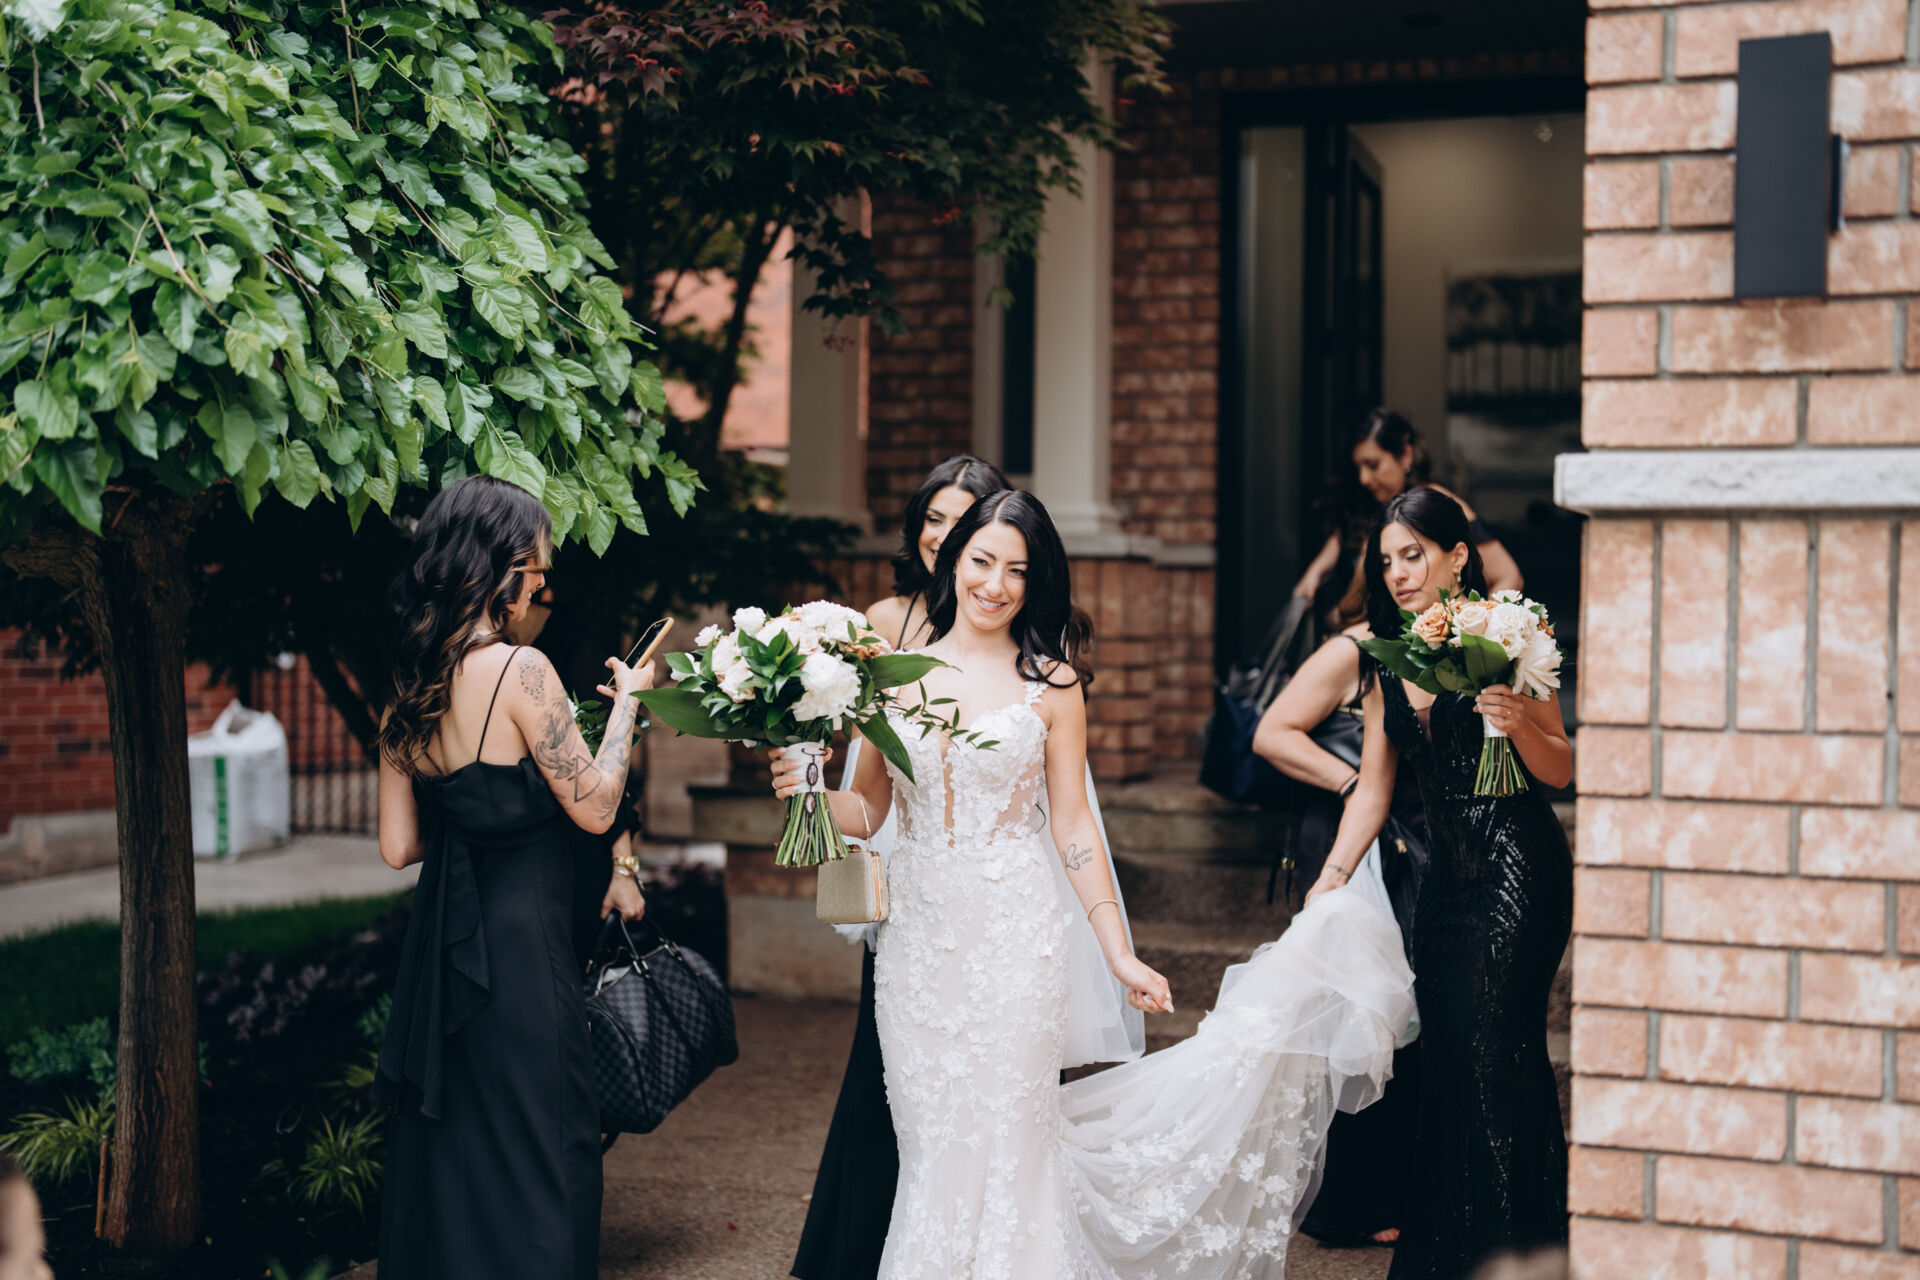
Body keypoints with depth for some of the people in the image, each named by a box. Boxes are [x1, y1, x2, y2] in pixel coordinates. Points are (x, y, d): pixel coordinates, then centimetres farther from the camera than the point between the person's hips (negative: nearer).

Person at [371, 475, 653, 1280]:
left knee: (447, 1152, 18)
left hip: (439, 943, 8)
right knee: (537, 1157, 4)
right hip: (521, 944, -7)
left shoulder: (409, 685, 5)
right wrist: (626, 700, 2)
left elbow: (398, 845, 7)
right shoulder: (518, 670, -17)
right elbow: (594, 806, -11)